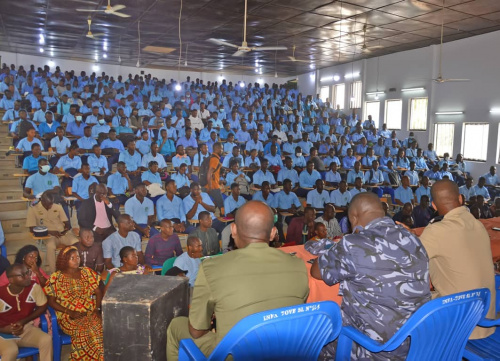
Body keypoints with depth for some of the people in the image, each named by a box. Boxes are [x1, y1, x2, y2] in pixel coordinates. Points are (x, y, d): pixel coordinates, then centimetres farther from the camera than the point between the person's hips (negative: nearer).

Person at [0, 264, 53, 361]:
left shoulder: (34, 287, -13)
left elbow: (42, 307, 0)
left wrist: (23, 321, -11)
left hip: (26, 328, 2)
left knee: (46, 340, -25)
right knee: (11, 351, -34)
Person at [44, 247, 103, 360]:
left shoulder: (87, 272, 9)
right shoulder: (56, 277, 1)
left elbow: (98, 292, 9)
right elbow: (51, 301, 0)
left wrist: (97, 308, -7)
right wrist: (69, 312, -12)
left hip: (90, 313, 2)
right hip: (68, 316, -2)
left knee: (100, 326, -28)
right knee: (84, 330, -32)